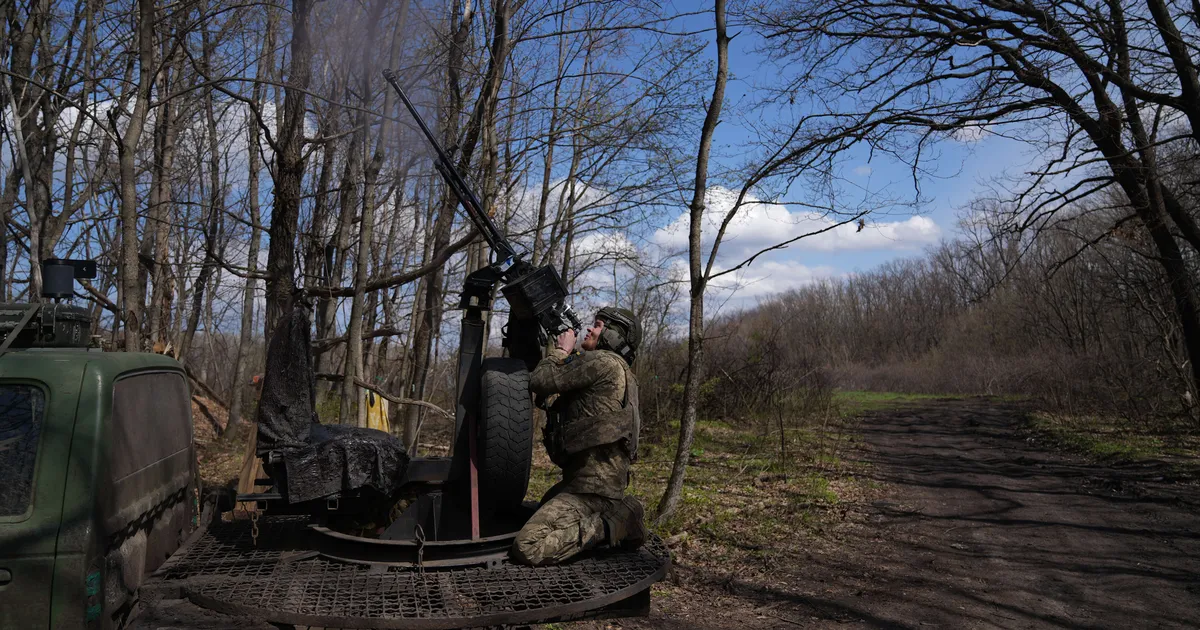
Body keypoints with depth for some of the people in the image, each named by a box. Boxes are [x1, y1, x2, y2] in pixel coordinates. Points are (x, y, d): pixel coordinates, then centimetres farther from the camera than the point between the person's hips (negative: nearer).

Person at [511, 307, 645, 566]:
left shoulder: (603, 362, -13)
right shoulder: (617, 371, 19)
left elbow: (539, 382, -13)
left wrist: (561, 351, 3)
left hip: (592, 485, -11)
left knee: (527, 548, -21)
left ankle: (608, 527, -10)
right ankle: (615, 510, 16)